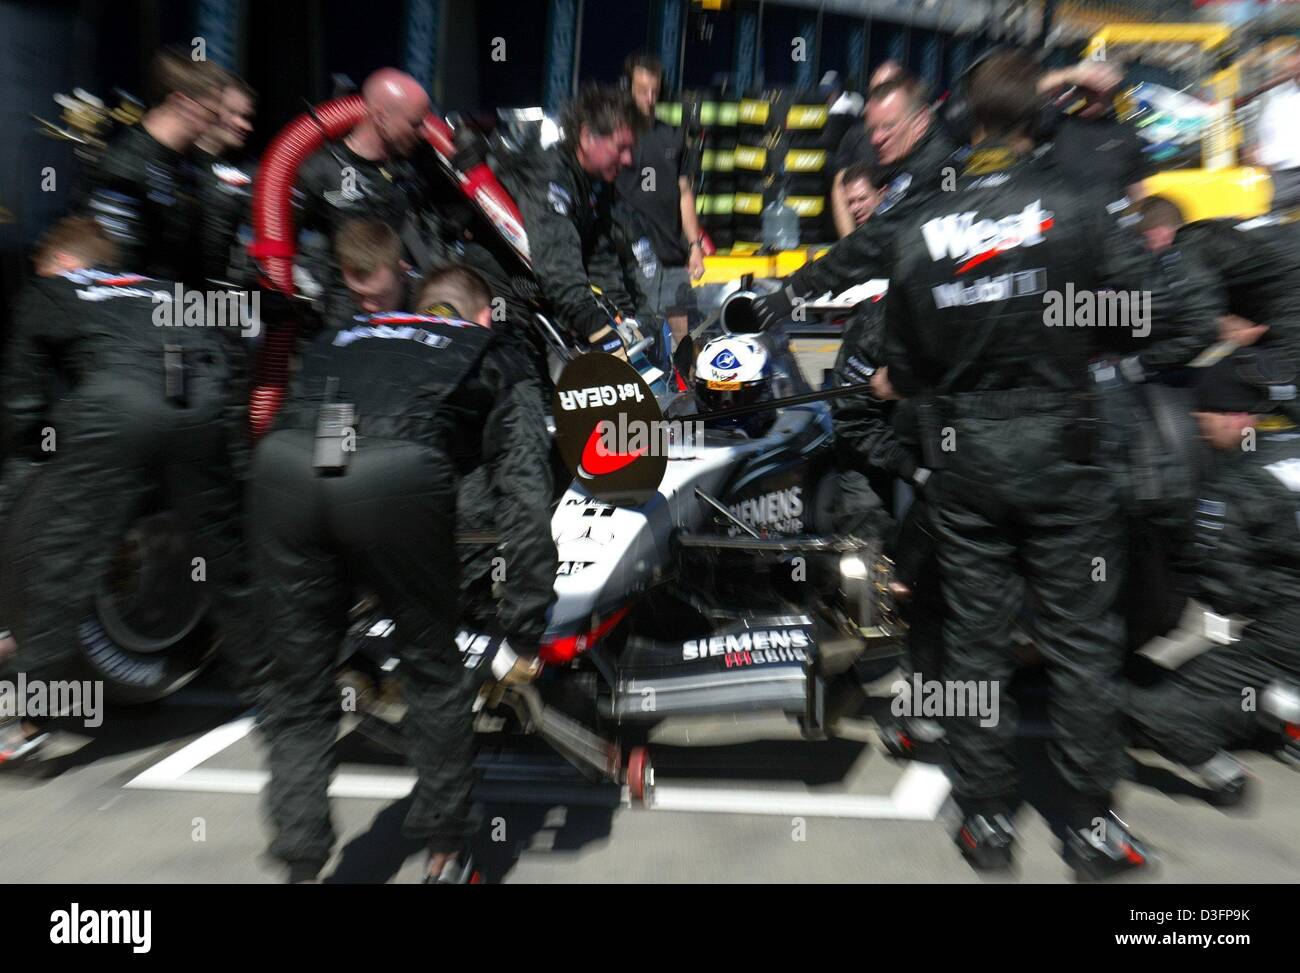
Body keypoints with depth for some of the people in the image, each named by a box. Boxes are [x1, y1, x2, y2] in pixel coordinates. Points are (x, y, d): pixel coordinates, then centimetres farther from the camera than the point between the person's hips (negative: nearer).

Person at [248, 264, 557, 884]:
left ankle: (300, 865, 23)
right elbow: (527, 504, 14)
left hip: (281, 466, 4)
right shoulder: (492, 360, 27)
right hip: (399, 476, -3)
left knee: (300, 690, 21)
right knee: (433, 669, 19)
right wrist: (522, 635, 16)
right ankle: (445, 854, 33)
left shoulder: (338, 337, 39)